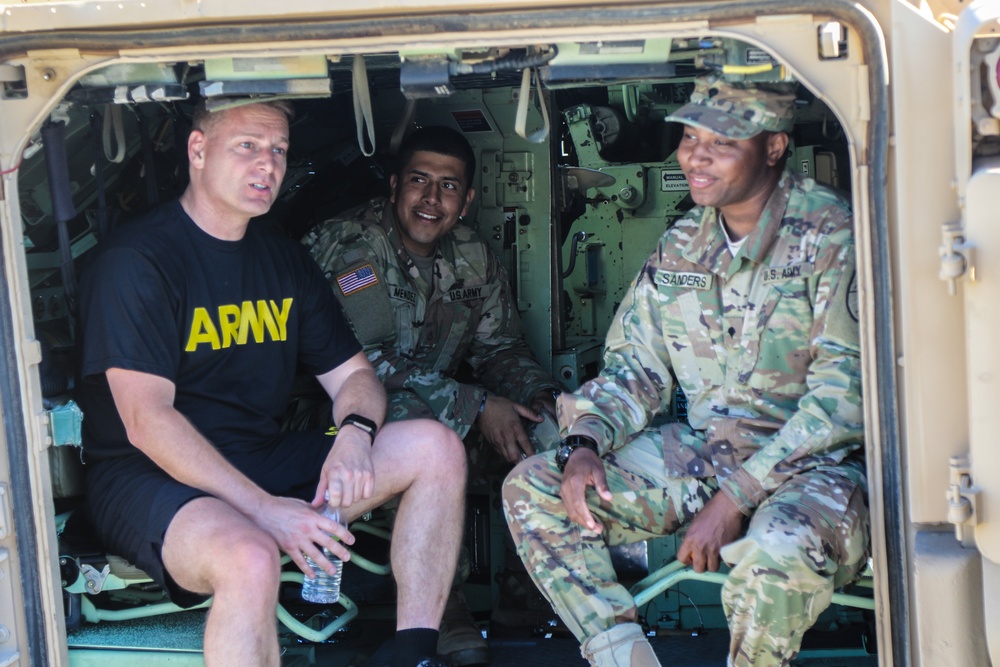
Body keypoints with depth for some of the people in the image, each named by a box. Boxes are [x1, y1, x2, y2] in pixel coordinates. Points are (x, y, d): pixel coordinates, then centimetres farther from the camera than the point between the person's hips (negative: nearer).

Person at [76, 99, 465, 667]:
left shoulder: (286, 259, 12)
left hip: (264, 461, 7)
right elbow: (146, 422, -19)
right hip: (152, 477, -7)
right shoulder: (136, 261, -11)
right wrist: (263, 509, -26)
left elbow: (353, 374, 14)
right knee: (251, 559, -40)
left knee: (437, 446, -9)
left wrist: (355, 432, -11)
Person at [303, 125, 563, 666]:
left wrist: (543, 396, -18)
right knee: (417, 417, -37)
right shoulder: (344, 246, -16)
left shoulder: (474, 260, 5)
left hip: (447, 425, 6)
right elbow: (364, 363, -24)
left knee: (546, 419, -14)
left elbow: (500, 349, 6)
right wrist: (475, 406, -30)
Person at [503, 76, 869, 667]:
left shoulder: (831, 235, -13)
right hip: (702, 451, 6)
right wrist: (583, 445, -9)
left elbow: (844, 396, -18)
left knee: (779, 551, -40)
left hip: (817, 463, -6)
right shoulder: (682, 245, 8)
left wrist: (735, 497, -22)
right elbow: (634, 367, 12)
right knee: (531, 490, -7)